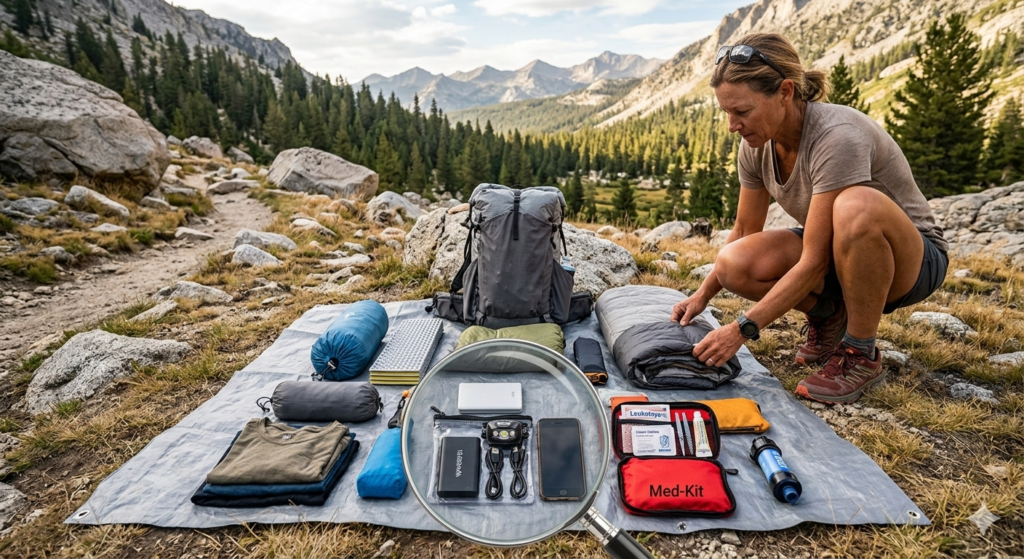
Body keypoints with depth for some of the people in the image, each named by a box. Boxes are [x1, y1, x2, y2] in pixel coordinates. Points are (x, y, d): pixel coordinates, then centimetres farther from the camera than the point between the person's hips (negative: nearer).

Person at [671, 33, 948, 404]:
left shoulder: (837, 137, -30)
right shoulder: (757, 146, -10)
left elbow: (813, 262, -31)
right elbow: (745, 231, 1)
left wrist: (742, 329, -33)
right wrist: (702, 296, -10)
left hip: (913, 258, -5)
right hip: (838, 254, 5)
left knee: (856, 206, -39)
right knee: (735, 264, -22)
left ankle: (861, 354, -17)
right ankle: (829, 314, 7)